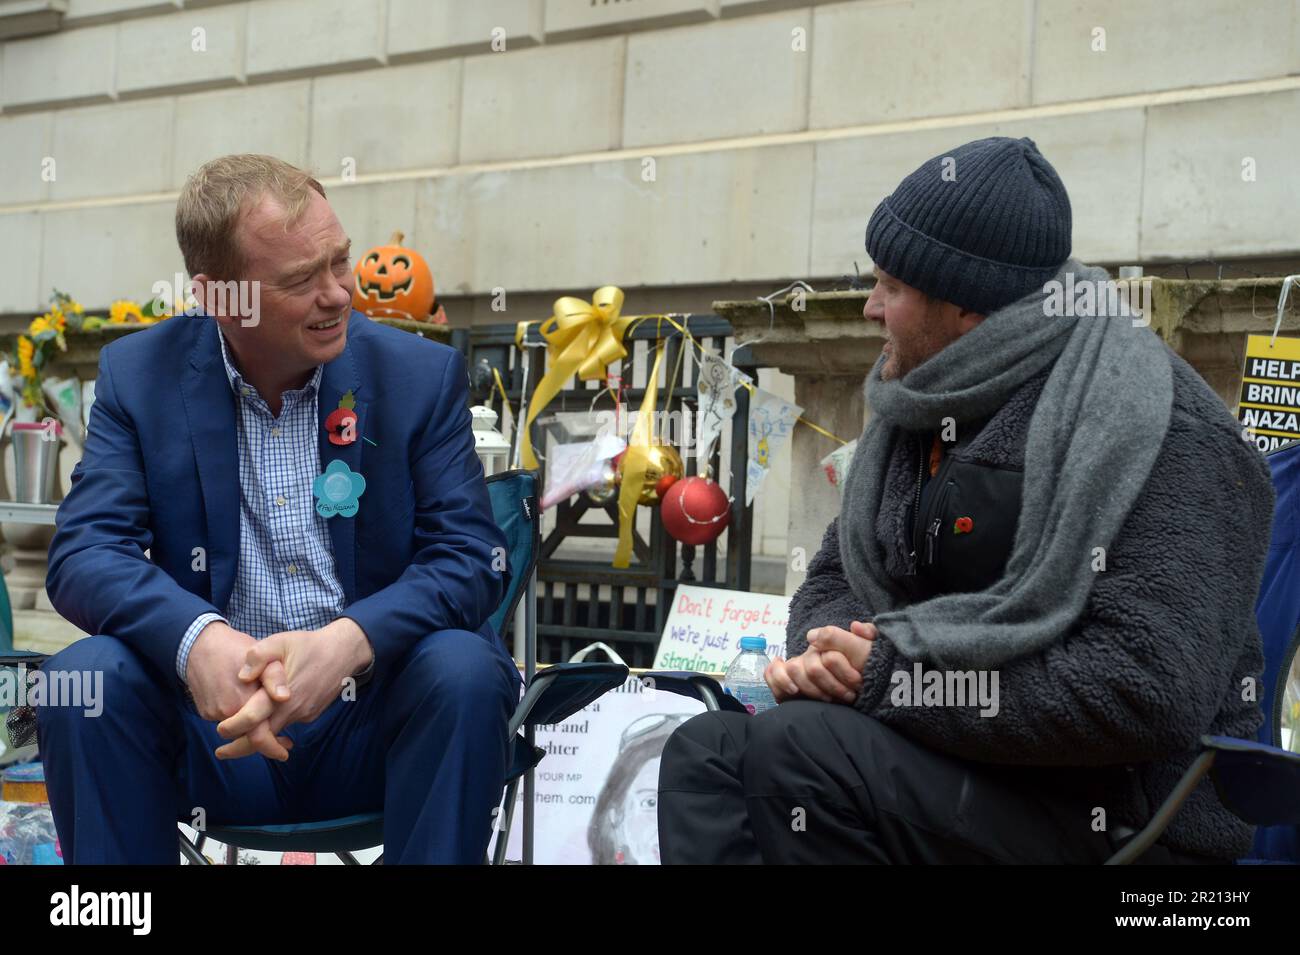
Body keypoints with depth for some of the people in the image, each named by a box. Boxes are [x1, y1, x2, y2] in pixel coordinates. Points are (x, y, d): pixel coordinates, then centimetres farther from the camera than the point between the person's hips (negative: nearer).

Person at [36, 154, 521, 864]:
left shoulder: (422, 374, 0)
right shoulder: (139, 376, 1)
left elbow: (470, 555, -7)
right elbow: (84, 553, -8)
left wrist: (347, 642, -28)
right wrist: (197, 639, -31)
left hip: (371, 726, 0)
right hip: (216, 719, 1)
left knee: (464, 670, -30)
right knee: (86, 675, -26)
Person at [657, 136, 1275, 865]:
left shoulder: (1159, 435, -17)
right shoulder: (931, 410, 10)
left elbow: (1149, 690, -27)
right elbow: (837, 574, 16)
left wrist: (891, 678, -21)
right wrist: (824, 650, -10)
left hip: (1119, 813, -8)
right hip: (974, 764, 8)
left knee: (793, 760, -26)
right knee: (706, 752, -8)